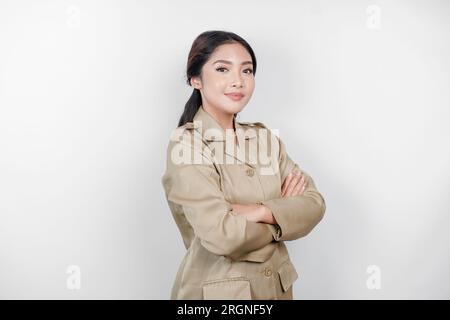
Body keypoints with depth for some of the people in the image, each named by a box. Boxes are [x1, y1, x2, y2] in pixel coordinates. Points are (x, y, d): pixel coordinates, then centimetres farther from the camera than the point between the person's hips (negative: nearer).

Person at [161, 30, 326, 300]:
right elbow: (222, 236, -25)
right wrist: (283, 211, -11)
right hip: (217, 289, -5)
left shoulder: (264, 137, 2)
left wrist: (260, 212, -22)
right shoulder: (186, 143, -16)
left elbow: (314, 203, -5)